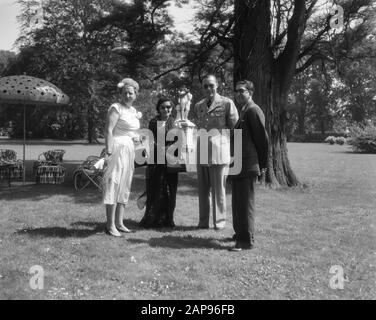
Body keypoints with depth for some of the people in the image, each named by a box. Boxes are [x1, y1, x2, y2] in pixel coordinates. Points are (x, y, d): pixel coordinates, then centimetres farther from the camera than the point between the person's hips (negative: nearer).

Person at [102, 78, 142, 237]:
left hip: (129, 151, 9)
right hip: (117, 148, -9)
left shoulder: (134, 111, 17)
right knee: (114, 184, -9)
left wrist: (135, 137, 9)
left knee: (124, 186, 10)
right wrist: (109, 152, -23)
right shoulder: (116, 108, -7)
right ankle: (110, 225, -6)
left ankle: (119, 223, 18)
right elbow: (108, 130, -15)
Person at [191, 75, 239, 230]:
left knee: (218, 189, 2)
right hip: (201, 153, 5)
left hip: (219, 153, -4)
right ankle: (203, 221, 18)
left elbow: (235, 127, 1)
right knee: (203, 189, 9)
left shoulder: (227, 103, -2)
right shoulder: (198, 106, 12)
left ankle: (220, 220, 15)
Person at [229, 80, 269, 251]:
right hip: (238, 165, 10)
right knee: (238, 202, 17)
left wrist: (262, 164, -8)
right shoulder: (243, 111, 19)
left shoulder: (253, 110, -12)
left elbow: (262, 137, -14)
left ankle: (246, 240, 2)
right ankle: (240, 234, 29)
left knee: (245, 203, -5)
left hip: (247, 166, -10)